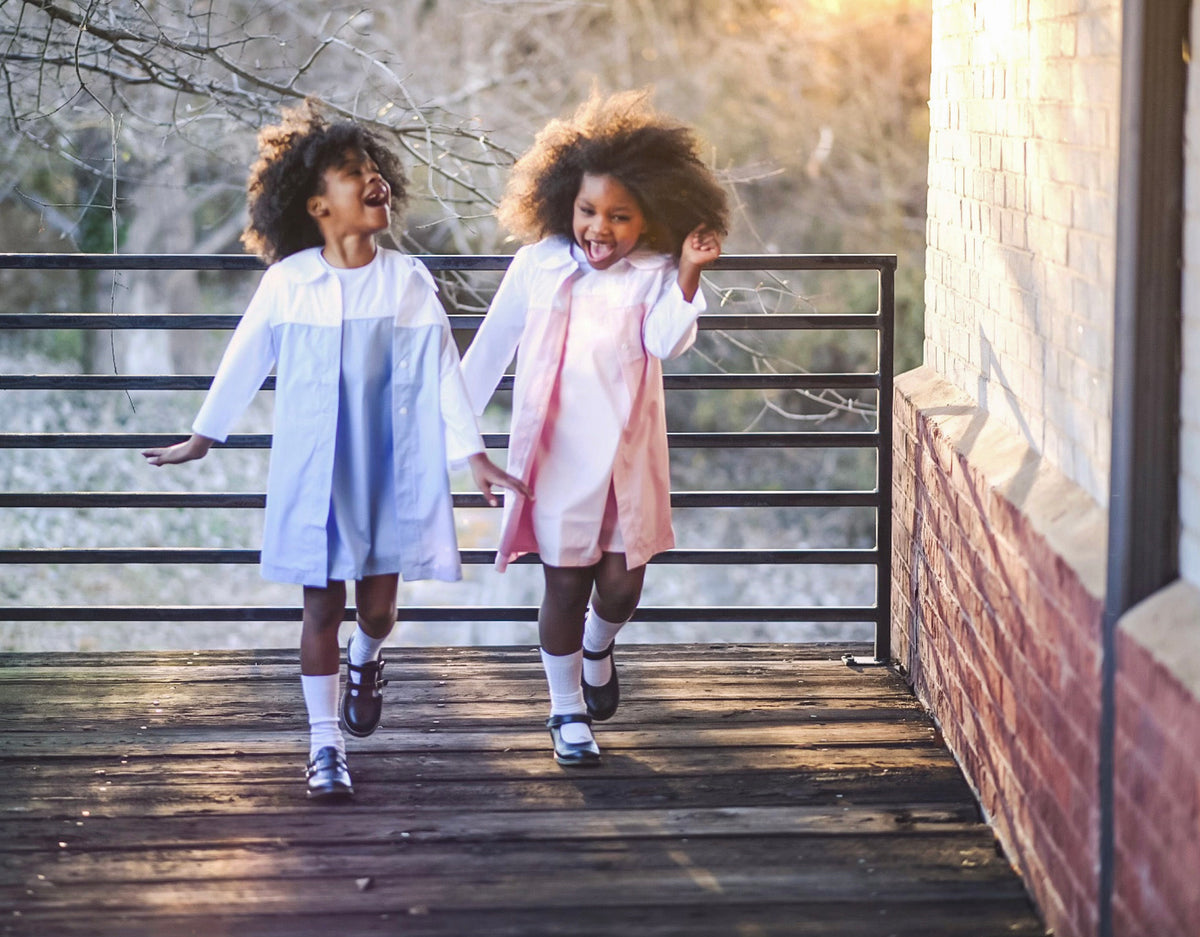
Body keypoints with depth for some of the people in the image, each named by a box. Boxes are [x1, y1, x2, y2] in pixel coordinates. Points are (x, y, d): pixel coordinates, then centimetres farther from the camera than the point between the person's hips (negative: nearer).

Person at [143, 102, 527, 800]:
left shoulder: (409, 281, -3)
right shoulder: (287, 283, -5)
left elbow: (443, 370, -2)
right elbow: (245, 362, 6)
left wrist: (473, 453, -6)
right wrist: (203, 439, 14)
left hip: (391, 470, 1)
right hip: (313, 474, -1)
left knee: (378, 604, 7)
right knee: (323, 605, 3)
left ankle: (365, 662, 43)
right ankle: (325, 748, 11)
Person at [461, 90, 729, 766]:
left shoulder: (653, 275, -5)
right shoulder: (539, 266, -1)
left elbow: (667, 342, -22)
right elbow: (492, 346, 9)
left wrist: (687, 275, -33)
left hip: (627, 454, 0)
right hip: (556, 451, 0)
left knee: (622, 581, 3)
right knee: (565, 582, 4)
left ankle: (598, 646, 40)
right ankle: (568, 712, 20)